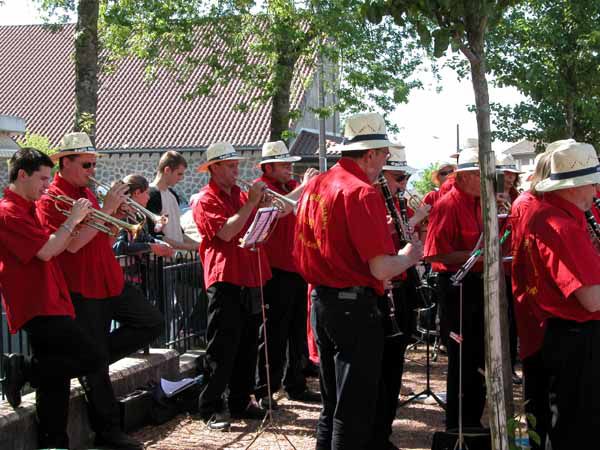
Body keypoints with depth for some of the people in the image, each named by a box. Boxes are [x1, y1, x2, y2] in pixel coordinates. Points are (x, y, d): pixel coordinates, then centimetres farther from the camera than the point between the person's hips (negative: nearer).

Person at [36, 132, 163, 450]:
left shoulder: (87, 193, 13)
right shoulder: (50, 199, -11)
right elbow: (73, 243, -23)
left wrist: (117, 214, -2)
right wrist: (106, 209, -20)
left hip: (111, 281, 8)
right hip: (83, 288, -8)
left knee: (152, 323, 8)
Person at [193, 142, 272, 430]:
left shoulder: (241, 195, 15)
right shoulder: (205, 200, -5)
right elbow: (226, 232, -19)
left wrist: (262, 201, -1)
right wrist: (251, 203, -16)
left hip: (251, 280, 7)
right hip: (225, 280, -7)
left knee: (248, 347, 12)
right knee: (222, 348, -5)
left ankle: (241, 402, 22)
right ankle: (210, 409, 0)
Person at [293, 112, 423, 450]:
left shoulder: (315, 186, 8)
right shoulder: (362, 193, -18)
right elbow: (382, 269, -24)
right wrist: (407, 257, -2)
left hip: (320, 301, 8)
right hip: (355, 306, -8)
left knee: (333, 402, 20)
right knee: (355, 409, 2)